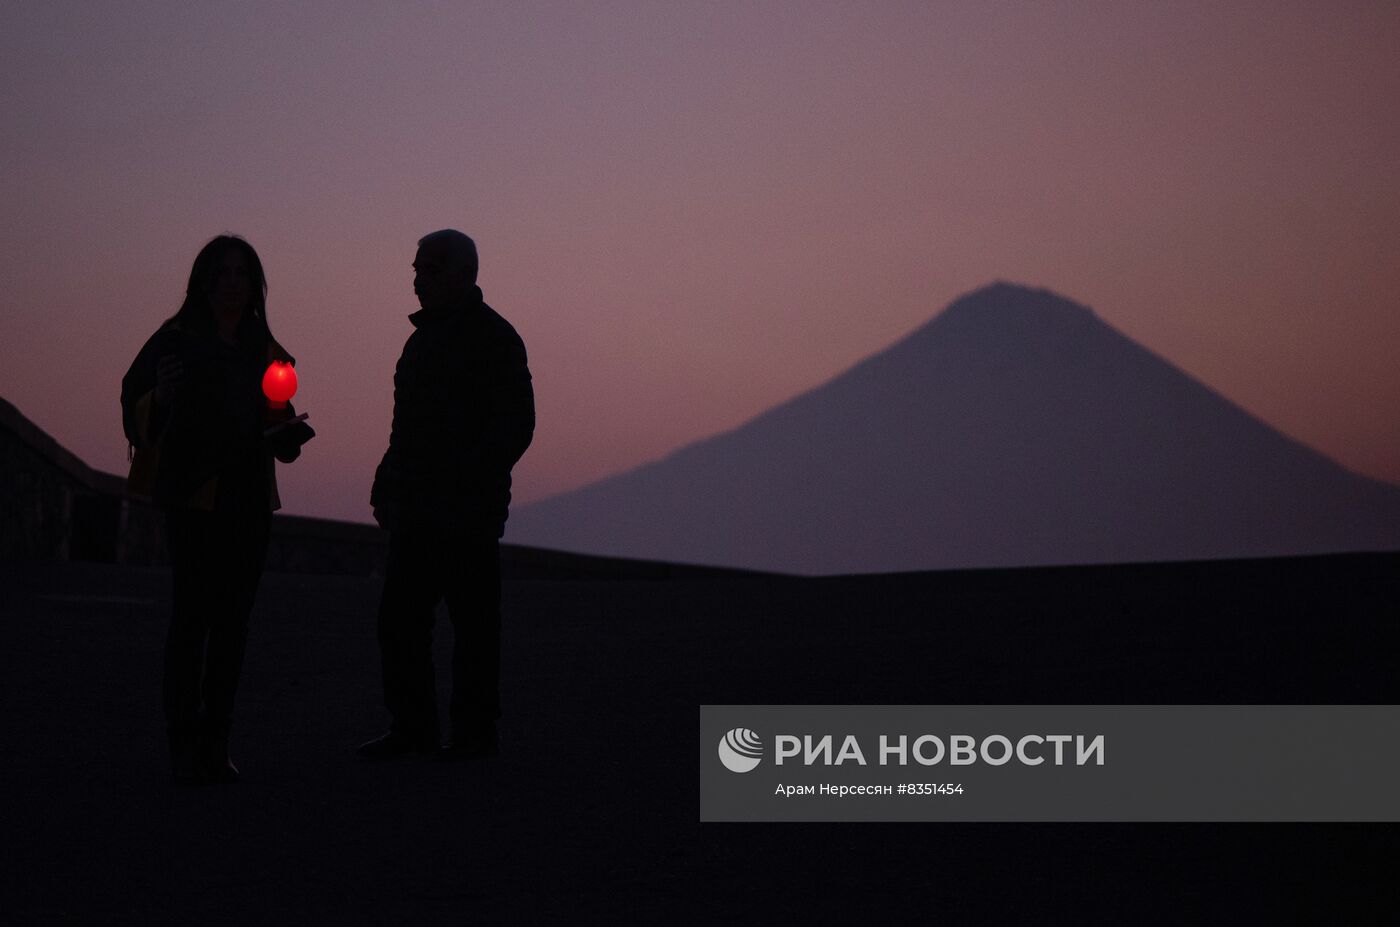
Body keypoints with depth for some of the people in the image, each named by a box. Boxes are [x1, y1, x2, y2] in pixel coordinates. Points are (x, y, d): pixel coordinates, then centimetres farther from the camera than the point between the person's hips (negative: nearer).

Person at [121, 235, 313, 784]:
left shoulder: (263, 350, 16)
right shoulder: (176, 341, 0)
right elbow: (136, 413, -3)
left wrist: (291, 434, 2)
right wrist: (162, 395, -23)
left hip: (249, 499, 5)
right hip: (194, 495, -5)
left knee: (233, 620, 3)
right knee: (192, 615, -12)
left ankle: (215, 746, 7)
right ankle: (183, 746, -10)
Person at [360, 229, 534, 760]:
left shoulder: (494, 338, -7)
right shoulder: (425, 335, 19)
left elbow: (515, 427, -12)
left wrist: (469, 481, -20)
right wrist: (389, 485, 13)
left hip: (468, 512, -8)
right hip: (416, 509, 8)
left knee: (473, 622, -2)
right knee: (400, 617, 6)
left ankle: (475, 732, 5)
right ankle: (412, 730, 13)